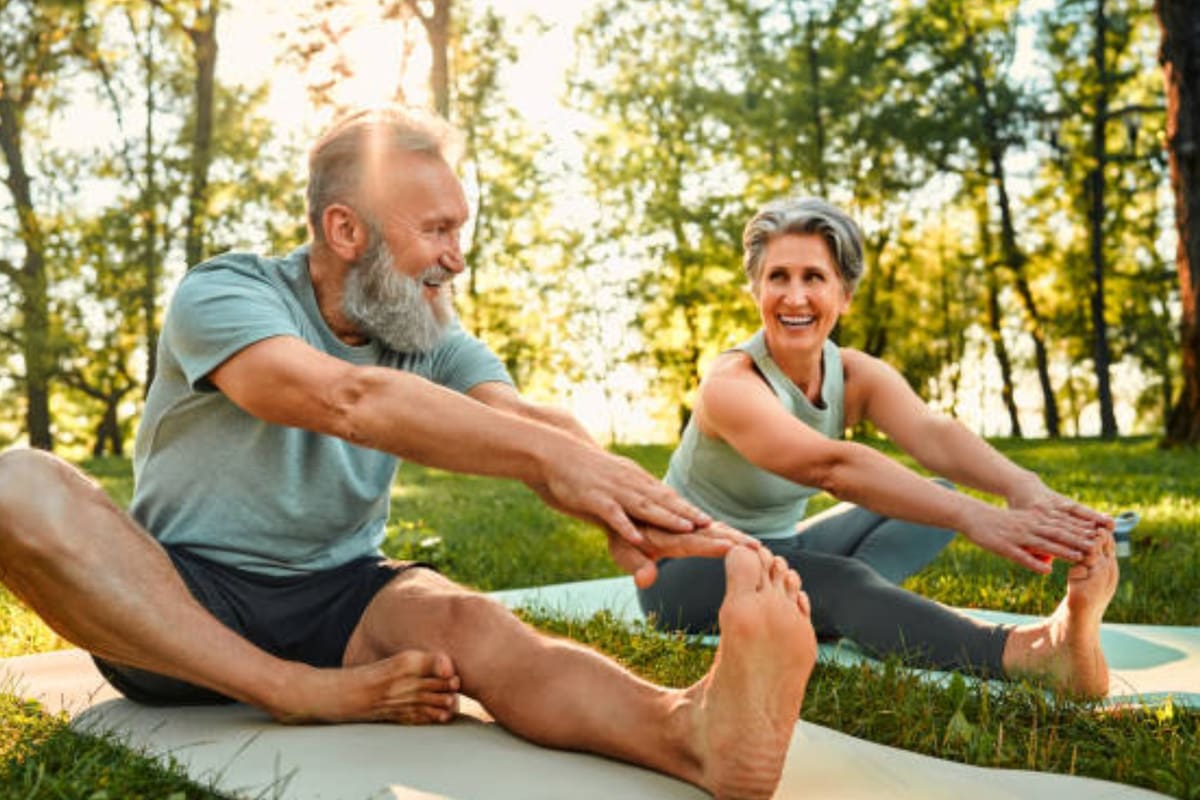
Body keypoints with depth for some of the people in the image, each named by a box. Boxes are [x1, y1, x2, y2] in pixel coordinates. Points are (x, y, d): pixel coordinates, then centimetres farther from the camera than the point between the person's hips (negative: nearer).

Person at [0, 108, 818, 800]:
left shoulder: (435, 338, 3)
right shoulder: (222, 296, -12)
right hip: (173, 602, -2)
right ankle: (304, 694, -29)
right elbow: (346, 398, -32)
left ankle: (696, 729, -56)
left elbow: (526, 419, -16)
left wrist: (622, 501, -39)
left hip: (337, 596, 3)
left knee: (463, 622, -30)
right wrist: (546, 455, -42)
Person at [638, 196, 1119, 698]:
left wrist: (1022, 487, -48)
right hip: (687, 572, -7)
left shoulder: (858, 376, -7)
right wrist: (970, 516, -56)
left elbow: (933, 434, -28)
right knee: (838, 581, -37)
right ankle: (1033, 654, -54)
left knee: (938, 493, -5)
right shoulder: (731, 384, -26)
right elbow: (832, 467, -44)